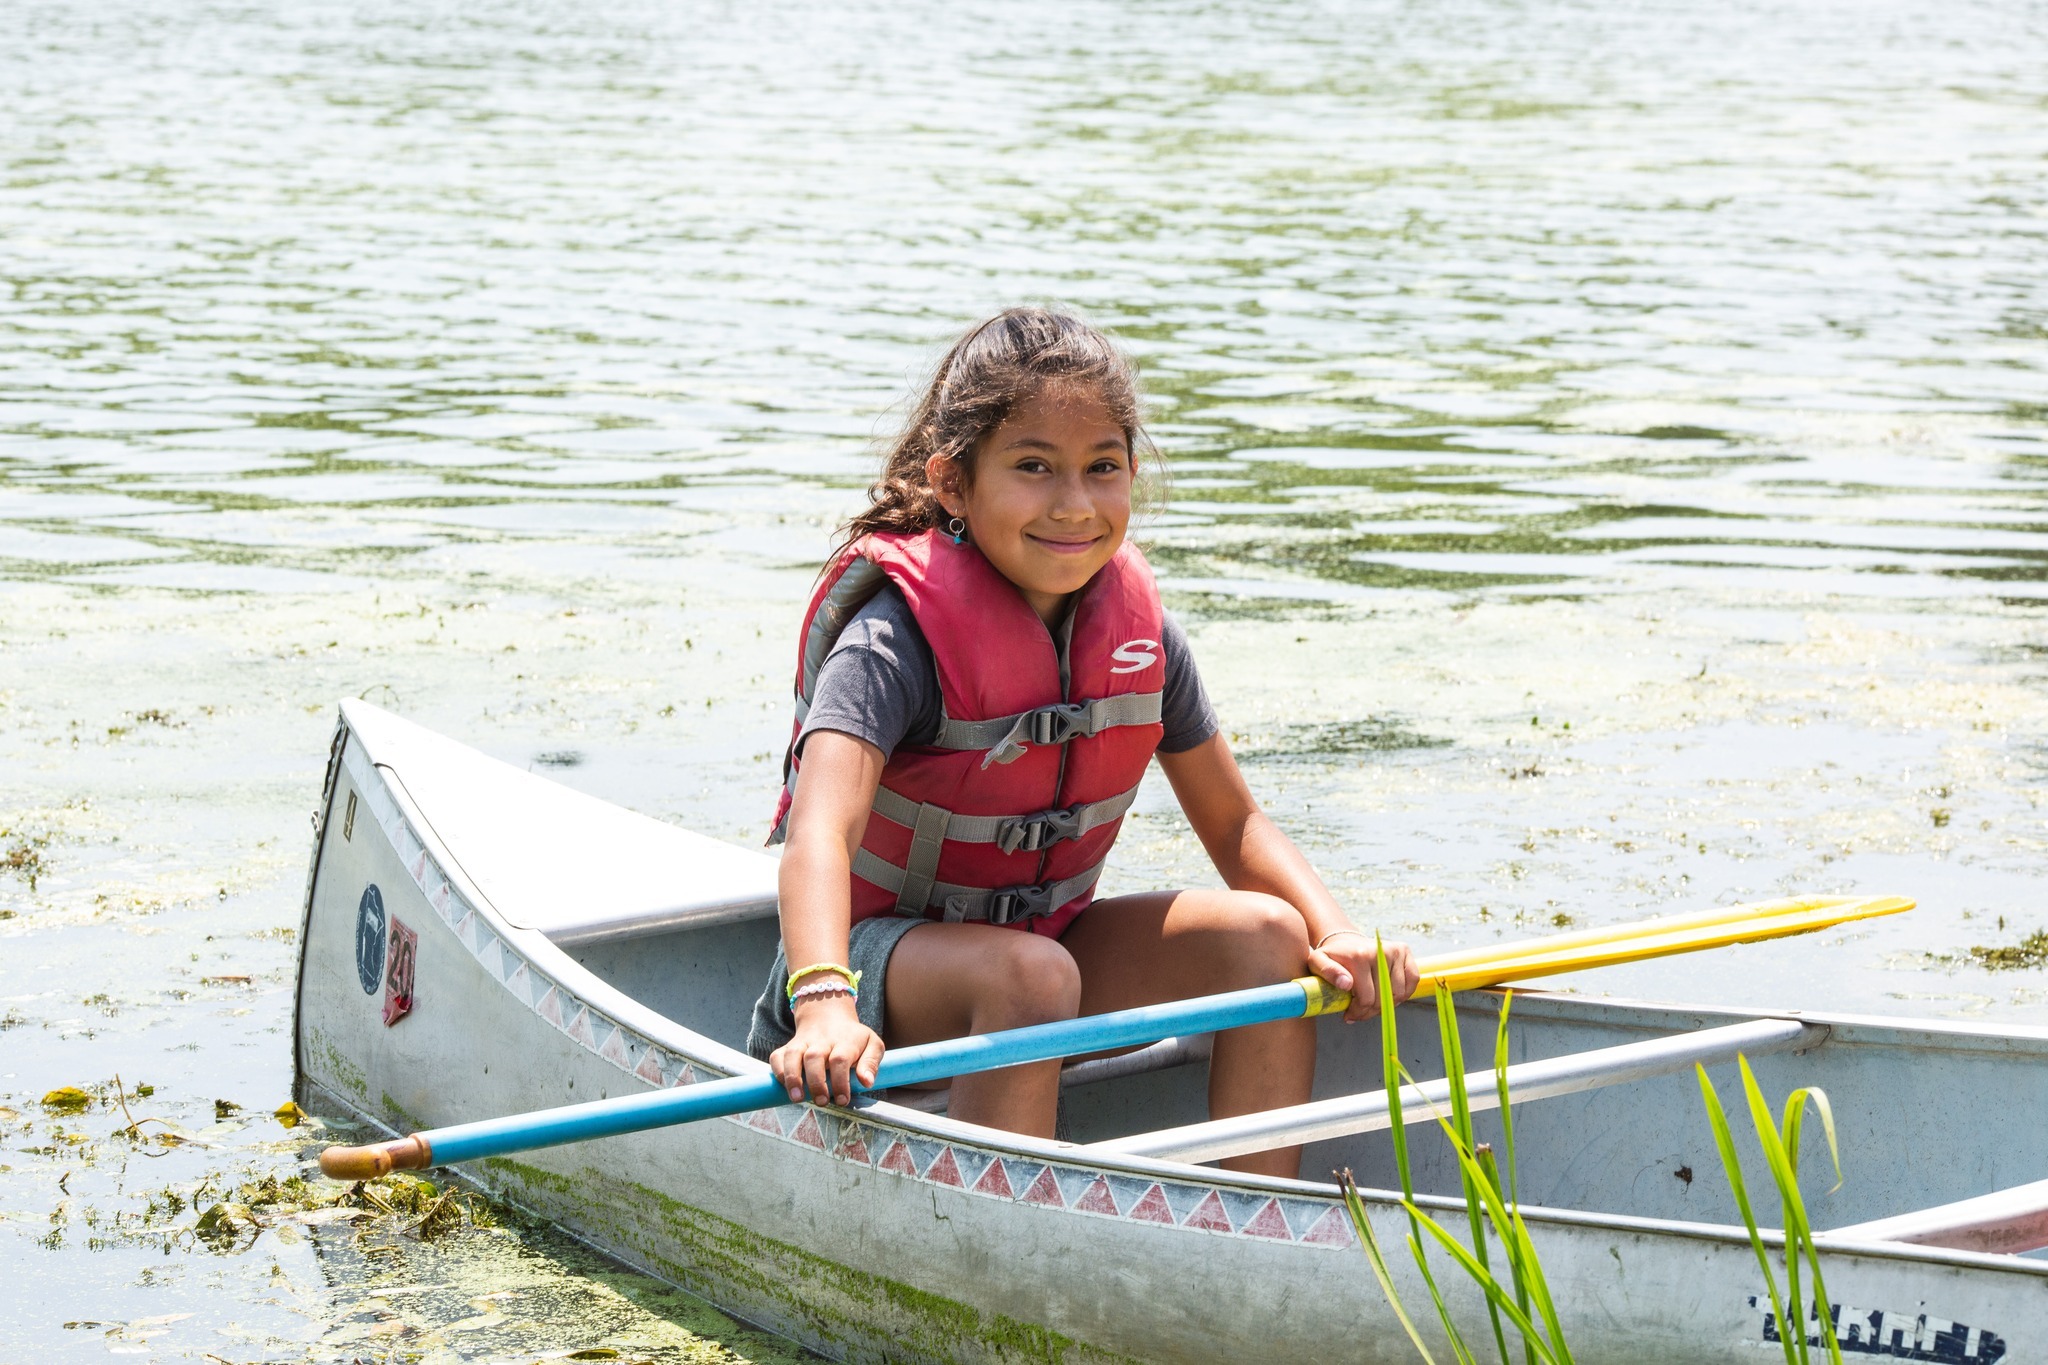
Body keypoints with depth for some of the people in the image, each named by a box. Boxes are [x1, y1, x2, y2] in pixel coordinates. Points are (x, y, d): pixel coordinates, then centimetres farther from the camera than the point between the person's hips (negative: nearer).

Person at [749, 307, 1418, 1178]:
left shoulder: (1136, 627, -5)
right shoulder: (899, 637, -23)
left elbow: (1235, 825, 4)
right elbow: (819, 835, -39)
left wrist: (1335, 931, -16)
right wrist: (827, 1003, -58)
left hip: (1044, 936, 6)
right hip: (876, 958, -6)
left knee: (1264, 933, -12)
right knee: (1032, 975, -35)